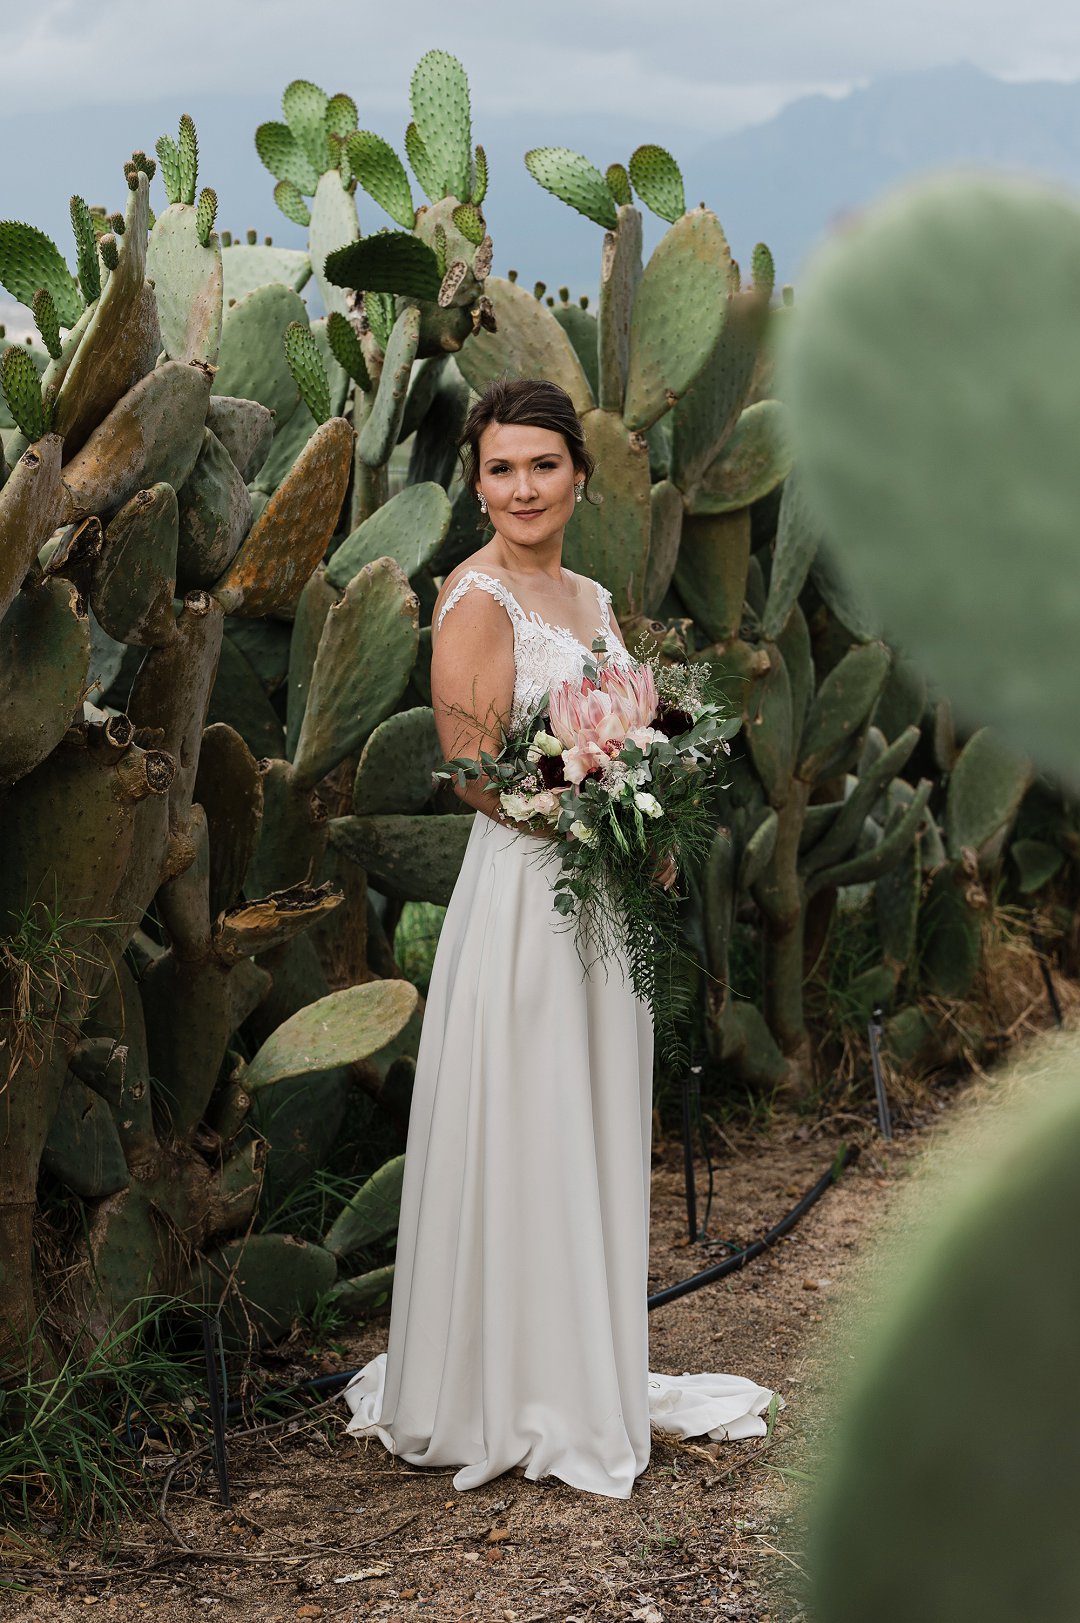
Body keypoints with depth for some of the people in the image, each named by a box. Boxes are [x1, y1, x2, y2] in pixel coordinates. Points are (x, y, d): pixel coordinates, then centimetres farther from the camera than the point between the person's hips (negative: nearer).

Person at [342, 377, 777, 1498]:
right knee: (522, 1142, -1)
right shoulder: (475, 600, -10)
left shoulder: (592, 601, 14)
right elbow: (477, 774, -17)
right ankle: (514, 1396, 11)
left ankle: (592, 1370, 26)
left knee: (595, 1135, 14)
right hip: (521, 893, -8)